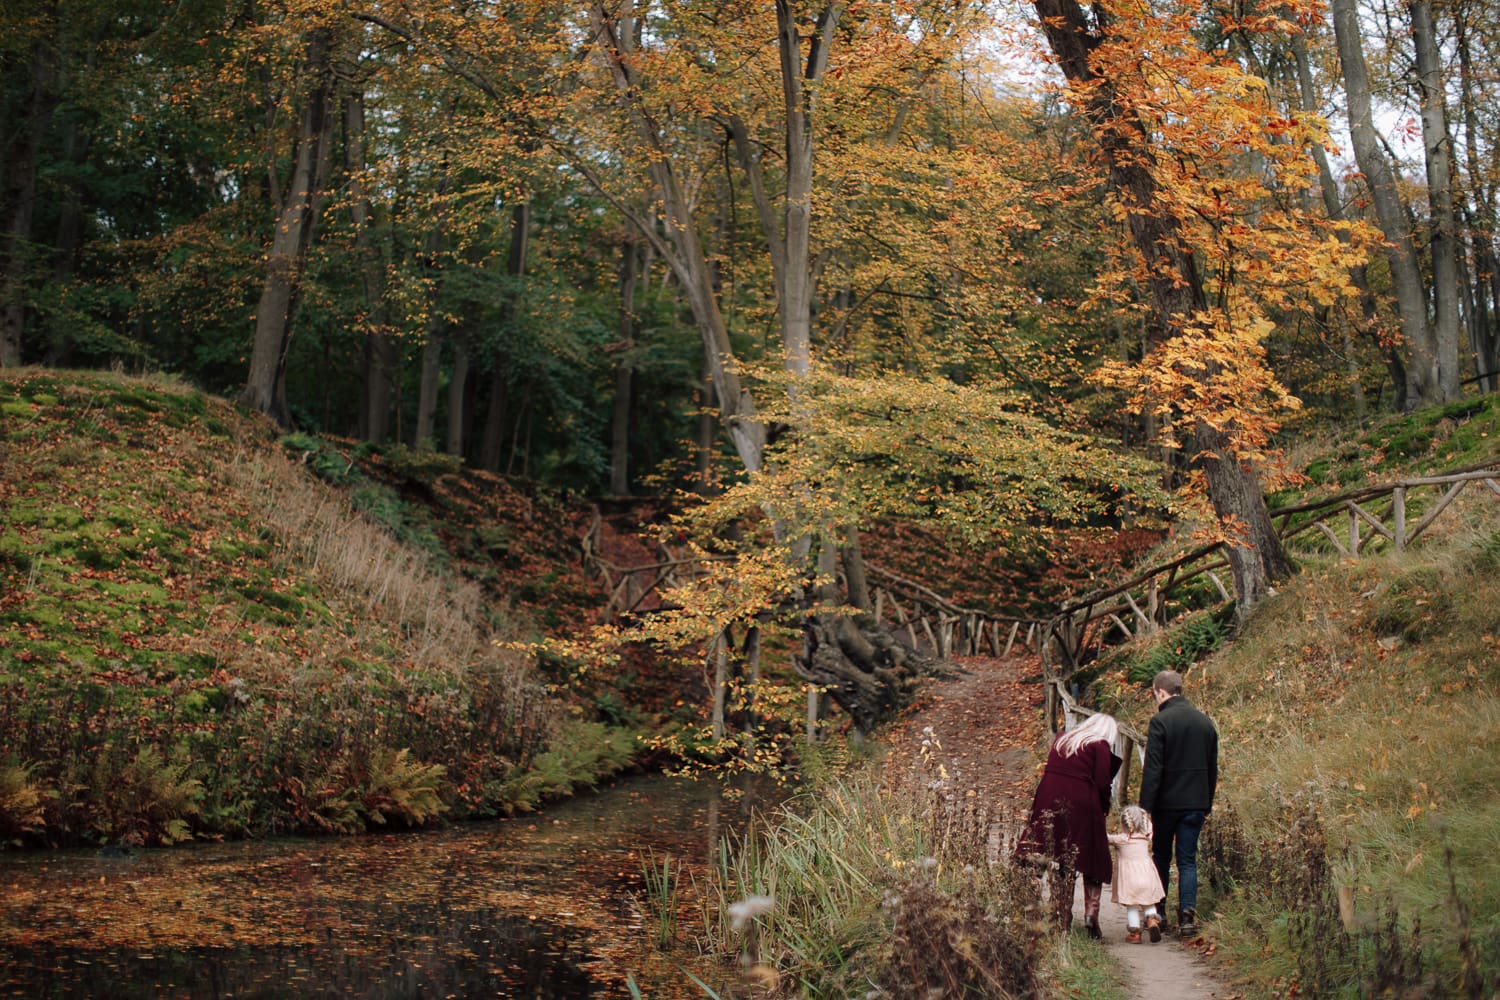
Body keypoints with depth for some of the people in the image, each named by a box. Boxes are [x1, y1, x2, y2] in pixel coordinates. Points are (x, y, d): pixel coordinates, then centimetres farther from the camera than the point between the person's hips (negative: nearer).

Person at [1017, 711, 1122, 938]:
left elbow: (1051, 771, 16)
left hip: (1050, 803, 5)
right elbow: (1102, 783, -7)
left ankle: (1062, 919, 12)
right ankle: (1091, 911, -6)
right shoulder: (1100, 746, 0)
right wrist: (1104, 808, 8)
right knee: (1093, 859, 8)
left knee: (1059, 861, 10)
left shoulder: (1061, 739, 18)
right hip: (1082, 806, -5)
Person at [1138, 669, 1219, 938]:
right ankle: (1187, 913, -5)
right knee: (1188, 860, 7)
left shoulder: (1160, 721, -13)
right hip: (1196, 803, 4)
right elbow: (1213, 768, 14)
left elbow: (1152, 770, -16)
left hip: (1167, 802, -4)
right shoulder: (1205, 721, 7)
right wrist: (1207, 804, 21)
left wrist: (1145, 808, -14)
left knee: (1161, 857, 13)